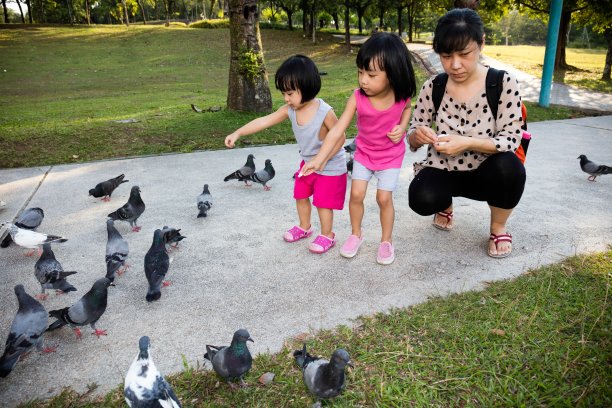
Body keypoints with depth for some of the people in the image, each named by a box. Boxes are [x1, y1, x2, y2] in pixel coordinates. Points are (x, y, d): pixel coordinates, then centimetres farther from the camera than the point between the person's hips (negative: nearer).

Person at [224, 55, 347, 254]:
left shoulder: (325, 112, -31)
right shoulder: (289, 110, -13)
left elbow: (340, 138, -23)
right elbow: (264, 121, -14)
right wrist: (237, 133, -19)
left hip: (330, 165, -7)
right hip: (308, 162, 7)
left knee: (323, 202, 2)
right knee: (300, 196, 19)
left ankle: (327, 236, 24)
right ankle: (304, 227, 42)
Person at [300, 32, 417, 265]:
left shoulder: (401, 95, -21)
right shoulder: (357, 97, -23)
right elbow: (337, 130, -23)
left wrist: (402, 127, -16)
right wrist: (318, 160, -27)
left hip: (391, 155, -1)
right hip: (364, 152, 1)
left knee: (384, 198, -4)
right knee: (356, 194, -2)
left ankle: (386, 241, 18)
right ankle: (356, 234, 23)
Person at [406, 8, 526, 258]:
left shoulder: (504, 84, -13)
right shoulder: (432, 87, -7)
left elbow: (511, 139, -16)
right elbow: (412, 141, -1)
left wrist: (467, 143, -34)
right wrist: (418, 136, -27)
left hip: (485, 173, -1)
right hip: (443, 171, 1)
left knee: (510, 167, -35)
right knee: (421, 199, -31)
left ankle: (498, 228, -3)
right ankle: (446, 205, 10)